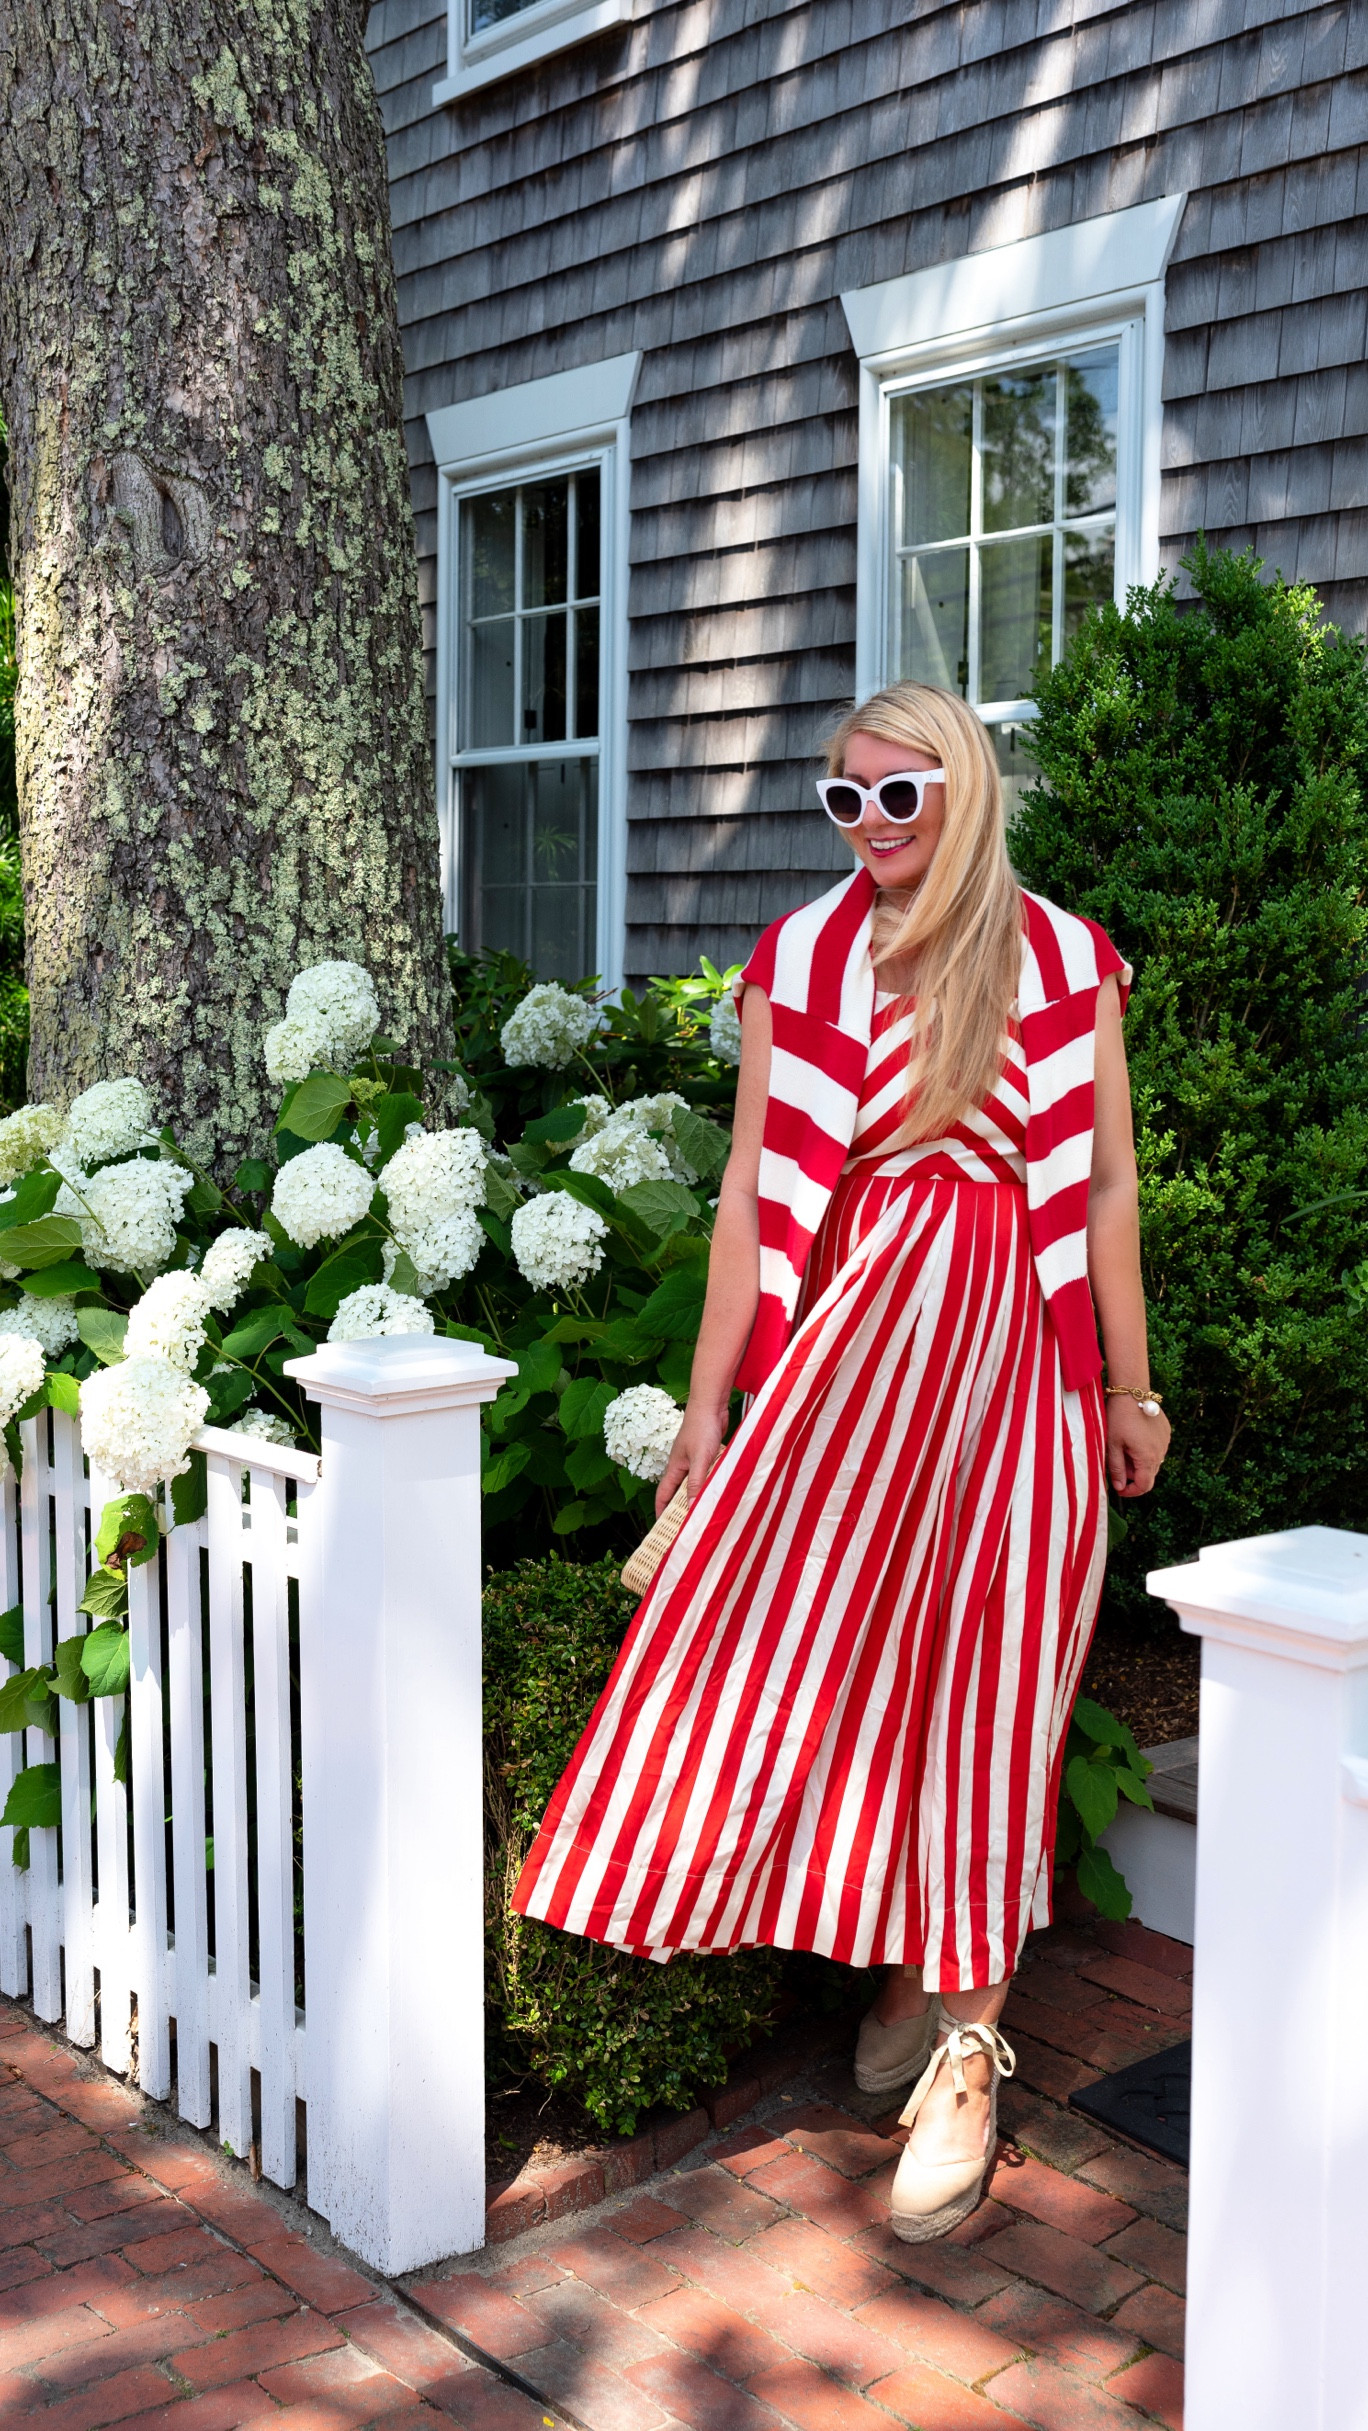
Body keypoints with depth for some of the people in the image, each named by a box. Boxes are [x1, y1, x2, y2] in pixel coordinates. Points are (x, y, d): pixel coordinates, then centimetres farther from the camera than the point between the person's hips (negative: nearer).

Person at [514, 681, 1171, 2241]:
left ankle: (964, 2049, 13)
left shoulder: (1065, 962, 2)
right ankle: (907, 1964, 26)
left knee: (985, 1682, 2)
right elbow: (755, 1190, 3)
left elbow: (1105, 1185, 5)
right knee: (817, 1656, 3)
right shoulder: (798, 962, 4)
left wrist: (1130, 1389, 7)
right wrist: (708, 1399, 2)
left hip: (1017, 1346, -1)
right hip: (851, 1332, 1)